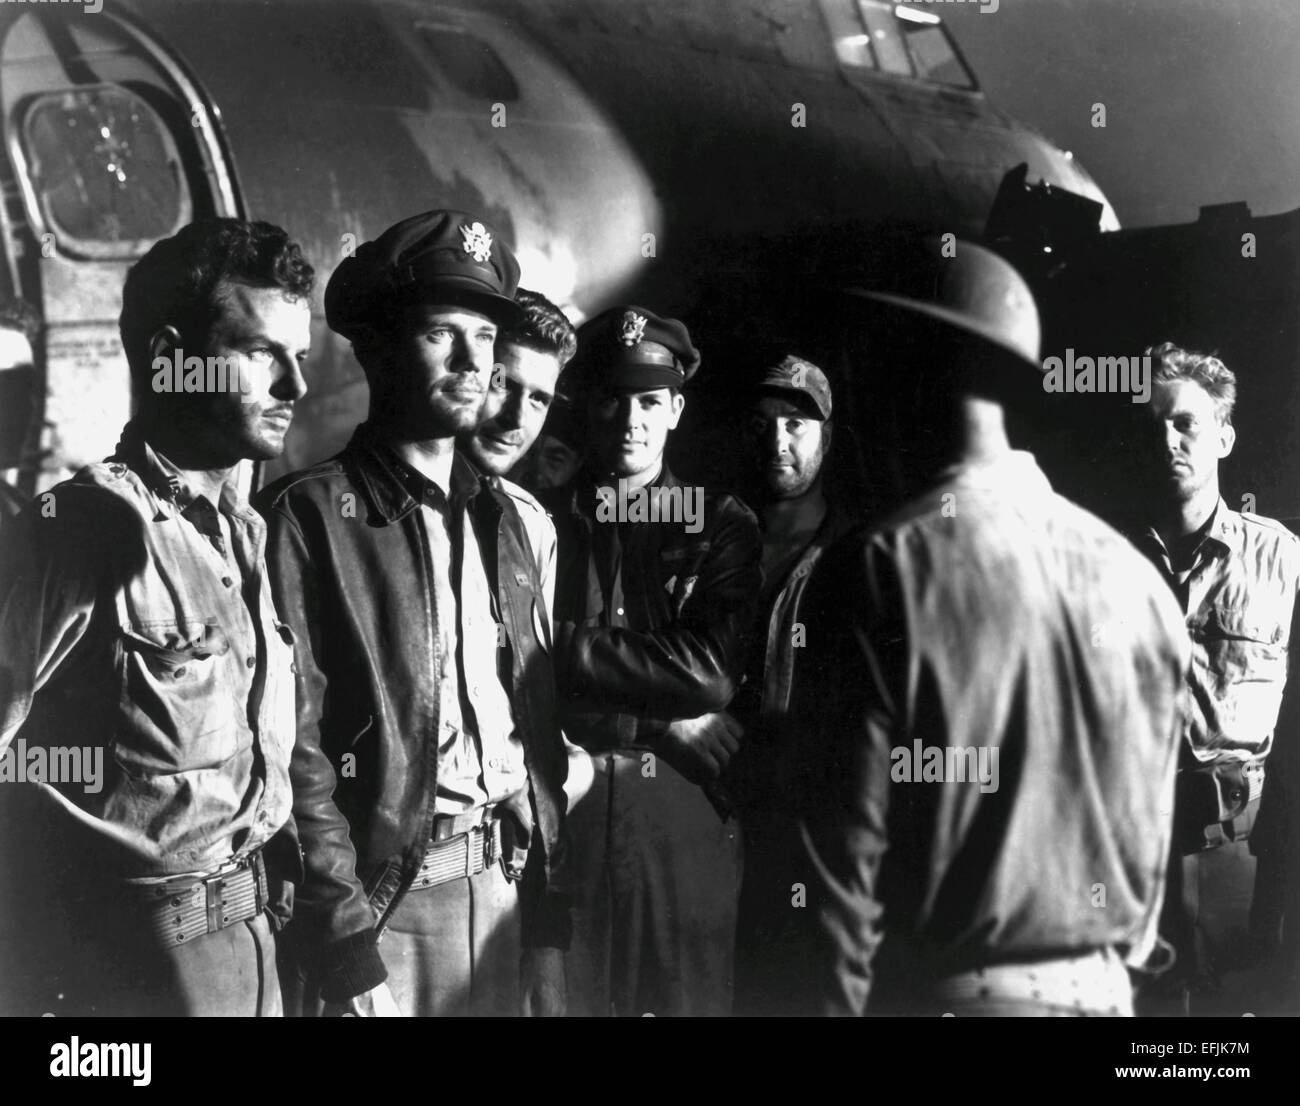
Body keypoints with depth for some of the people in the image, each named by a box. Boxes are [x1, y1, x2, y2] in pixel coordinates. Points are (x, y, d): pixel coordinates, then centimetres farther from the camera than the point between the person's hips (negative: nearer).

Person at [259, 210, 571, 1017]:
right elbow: (297, 747, -12)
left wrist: (549, 893, 8)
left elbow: (540, 721, 13)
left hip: (509, 887, 6)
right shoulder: (309, 516, -8)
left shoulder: (502, 517, 11)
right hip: (384, 895, -5)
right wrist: (348, 945, -15)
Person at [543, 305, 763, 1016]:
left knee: (693, 997, 8)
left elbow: (713, 673, -9)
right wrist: (659, 726, -11)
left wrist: (576, 649, -10)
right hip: (561, 824, 0)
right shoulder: (541, 524, 5)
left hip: (688, 826, 0)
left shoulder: (723, 525, 5)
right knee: (566, 996, 6)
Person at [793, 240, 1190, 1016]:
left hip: (947, 989, -4)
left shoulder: (881, 568, -16)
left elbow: (847, 842, -16)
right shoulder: (1132, 572, -2)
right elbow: (1153, 823, 6)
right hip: (1100, 986, 5)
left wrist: (833, 1000, -7)